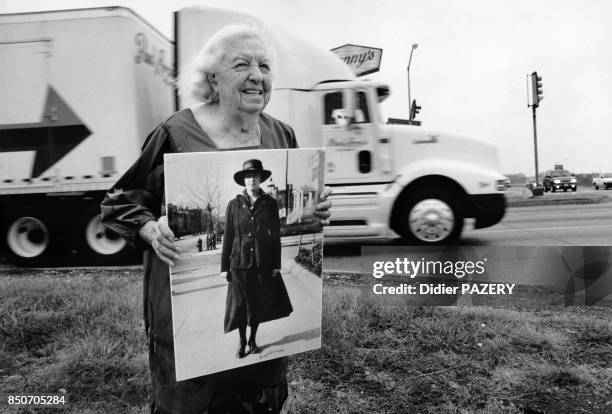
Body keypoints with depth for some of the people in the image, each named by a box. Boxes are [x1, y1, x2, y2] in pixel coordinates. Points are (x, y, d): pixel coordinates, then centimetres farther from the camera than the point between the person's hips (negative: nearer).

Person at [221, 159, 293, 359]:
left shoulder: (270, 204, 0)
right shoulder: (234, 205, -1)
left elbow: (275, 235, 2)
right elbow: (228, 237, 1)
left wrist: (276, 265, 0)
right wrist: (224, 266, 0)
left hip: (263, 264, 1)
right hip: (240, 263, -1)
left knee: (259, 304, 11)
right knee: (240, 305, 6)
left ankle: (253, 339, 30)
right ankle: (241, 341, 27)